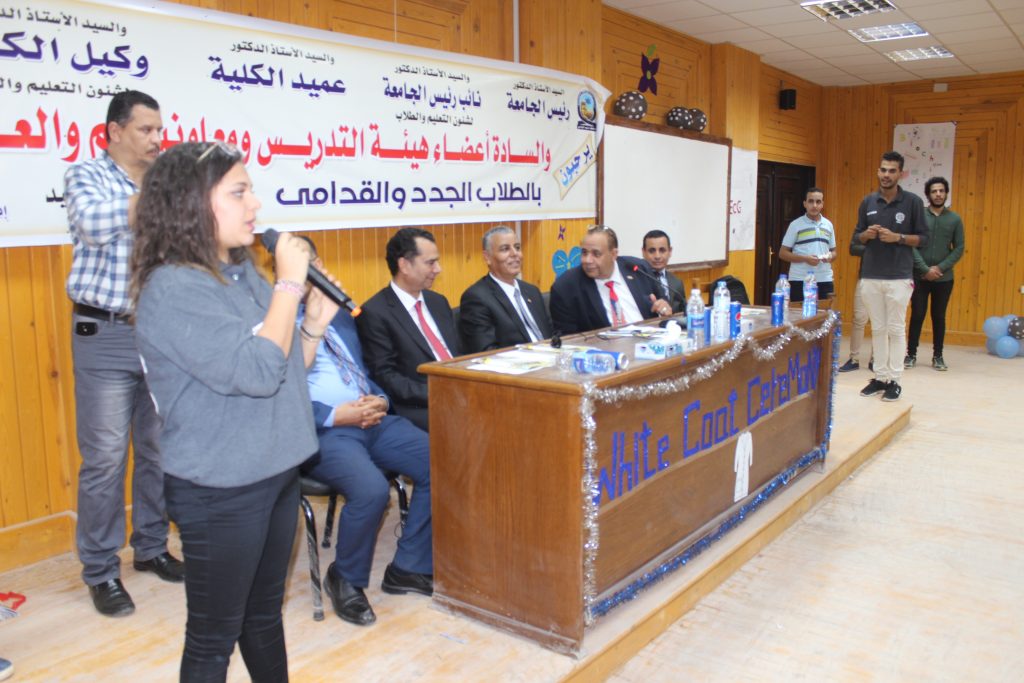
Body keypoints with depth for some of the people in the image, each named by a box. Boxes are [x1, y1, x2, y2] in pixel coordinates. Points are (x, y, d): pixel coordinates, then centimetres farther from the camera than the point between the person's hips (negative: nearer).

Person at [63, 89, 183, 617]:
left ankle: (151, 547, 27)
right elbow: (94, 224, -21)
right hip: (106, 336, -4)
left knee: (159, 450, 11)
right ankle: (100, 570, 14)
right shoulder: (86, 176, -1)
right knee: (105, 458, 0)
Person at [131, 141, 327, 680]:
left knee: (264, 615, 22)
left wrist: (317, 322, -1)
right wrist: (290, 283, -20)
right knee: (214, 638, 10)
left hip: (276, 472, 8)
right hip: (220, 492, -8)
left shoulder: (244, 274, 6)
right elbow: (256, 372, -28)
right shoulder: (173, 289, -19)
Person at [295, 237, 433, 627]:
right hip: (322, 431, -7)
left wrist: (379, 399, 2)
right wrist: (336, 416, -20)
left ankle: (408, 569, 6)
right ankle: (345, 580, -1)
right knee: (372, 490, -32)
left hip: (374, 420, 7)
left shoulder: (340, 316, 20)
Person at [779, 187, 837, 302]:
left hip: (824, 280, 4)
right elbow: (782, 253, -2)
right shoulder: (796, 225, 0)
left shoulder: (828, 225, 13)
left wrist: (830, 256, -3)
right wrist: (805, 258, -15)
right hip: (800, 280, -4)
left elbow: (833, 251, 21)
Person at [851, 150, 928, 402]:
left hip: (899, 278, -3)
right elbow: (856, 236, 12)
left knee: (896, 330, 1)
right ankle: (879, 377, 18)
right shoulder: (868, 202, 7)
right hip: (870, 277, 3)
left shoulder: (913, 202, -2)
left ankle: (894, 380, 8)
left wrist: (897, 237, -16)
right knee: (878, 329, 9)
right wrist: (867, 234, -10)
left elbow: (923, 238, 0)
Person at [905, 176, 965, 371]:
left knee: (939, 317, 8)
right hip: (919, 277, -1)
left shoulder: (955, 219, 4)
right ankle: (911, 355, 11)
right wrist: (926, 269, -15)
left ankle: (937, 356, 17)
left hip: (944, 278, 2)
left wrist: (940, 268, -11)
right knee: (917, 316, 2)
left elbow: (959, 248, 2)